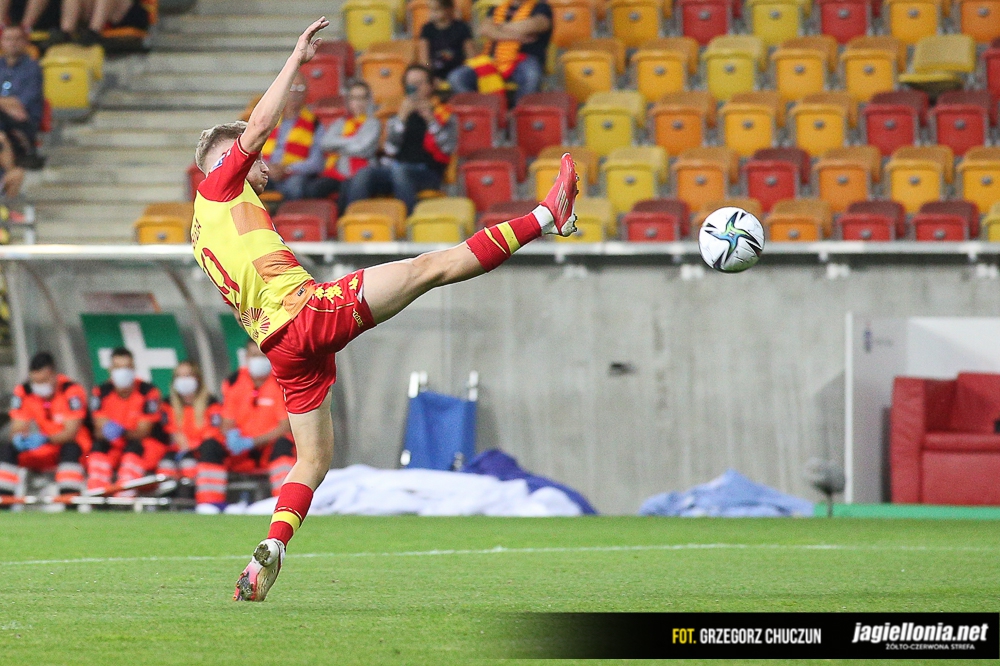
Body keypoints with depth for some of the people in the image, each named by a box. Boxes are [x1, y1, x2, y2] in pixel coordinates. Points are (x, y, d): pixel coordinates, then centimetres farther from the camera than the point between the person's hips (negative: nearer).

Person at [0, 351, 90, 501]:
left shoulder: (72, 391, -20)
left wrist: (45, 439, -43)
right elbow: (17, 429, -7)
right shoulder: (23, 392, -6)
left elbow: (71, 432, -24)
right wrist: (19, 438, -33)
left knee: (70, 448, -39)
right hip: (43, 453, 5)